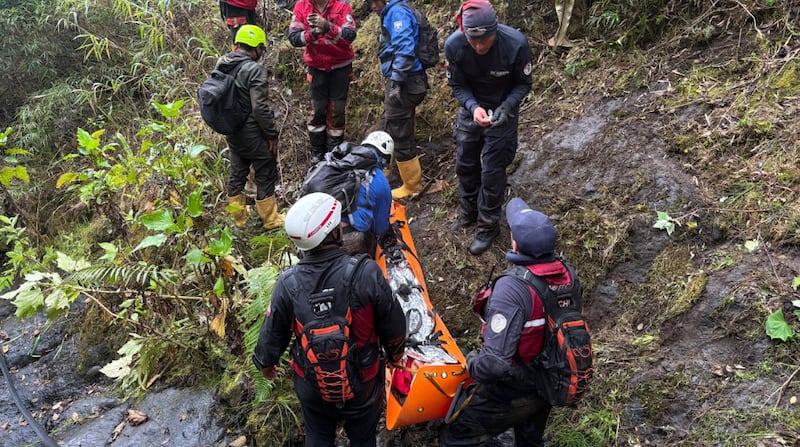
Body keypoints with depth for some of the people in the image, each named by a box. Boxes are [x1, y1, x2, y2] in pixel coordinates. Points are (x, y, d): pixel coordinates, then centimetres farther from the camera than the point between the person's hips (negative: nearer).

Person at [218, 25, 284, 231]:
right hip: (253, 134, -7)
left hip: (231, 132, 7)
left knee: (237, 173, 21)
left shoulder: (221, 65, 2)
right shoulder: (255, 70, -21)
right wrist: (272, 134, -14)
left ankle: (239, 216, 35)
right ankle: (270, 219, 21)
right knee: (265, 175, 9)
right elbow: (260, 108, -24)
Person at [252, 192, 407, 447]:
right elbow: (393, 324, -16)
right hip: (363, 381, -1)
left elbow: (273, 333, -7)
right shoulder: (366, 273, -30)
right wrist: (395, 353, 7)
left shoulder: (288, 283, -23)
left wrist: (265, 362, 15)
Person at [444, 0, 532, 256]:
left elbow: (523, 84, -14)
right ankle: (469, 213, 40)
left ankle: (488, 226, 21)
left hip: (502, 112, -3)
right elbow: (457, 85, -11)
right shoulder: (453, 45, -25)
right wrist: (473, 107, -30)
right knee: (465, 165, 16)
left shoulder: (516, 44, -31)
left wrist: (506, 108, -31)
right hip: (471, 109, 3)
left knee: (492, 172, 1)